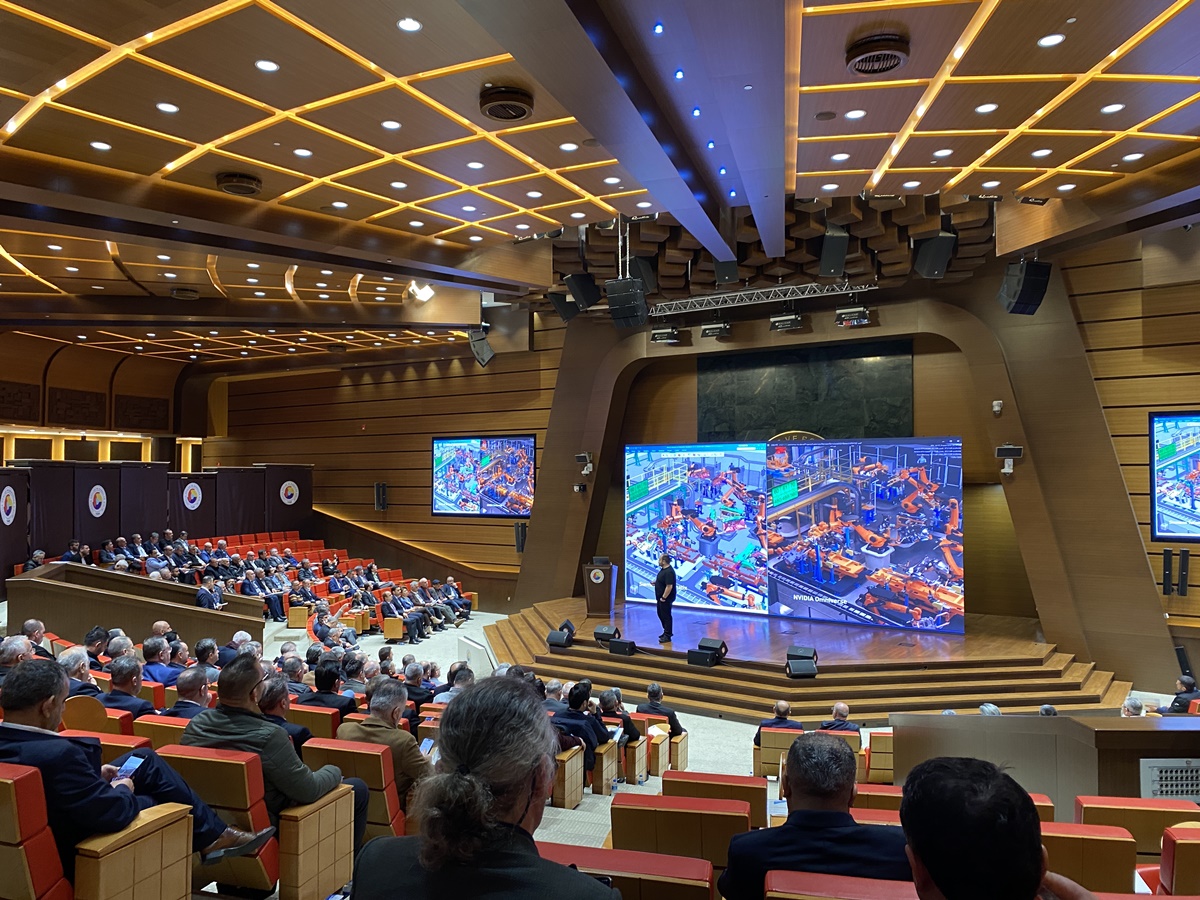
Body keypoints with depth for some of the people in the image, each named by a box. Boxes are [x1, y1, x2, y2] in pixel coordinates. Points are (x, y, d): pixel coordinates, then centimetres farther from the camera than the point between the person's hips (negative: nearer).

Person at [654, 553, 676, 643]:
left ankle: (667, 636, 7)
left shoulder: (669, 572, -25)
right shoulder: (663, 569, 7)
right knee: (661, 615, 19)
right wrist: (655, 582, 6)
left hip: (665, 599, -10)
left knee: (666, 616, -1)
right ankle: (666, 631, 32)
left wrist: (663, 598, -23)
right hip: (660, 597, 10)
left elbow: (669, 586, -28)